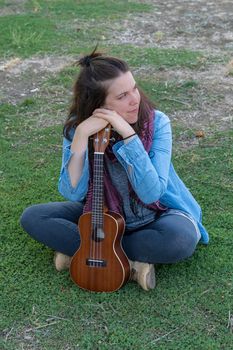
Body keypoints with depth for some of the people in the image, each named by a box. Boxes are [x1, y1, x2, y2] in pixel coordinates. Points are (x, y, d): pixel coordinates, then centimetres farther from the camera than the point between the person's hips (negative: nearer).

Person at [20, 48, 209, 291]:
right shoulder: (77, 127, -16)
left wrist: (128, 134, -38)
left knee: (182, 239, -35)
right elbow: (73, 194, -23)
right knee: (32, 217, -14)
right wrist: (81, 137, -34)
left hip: (155, 214, -2)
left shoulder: (156, 122, -22)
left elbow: (151, 192, -31)